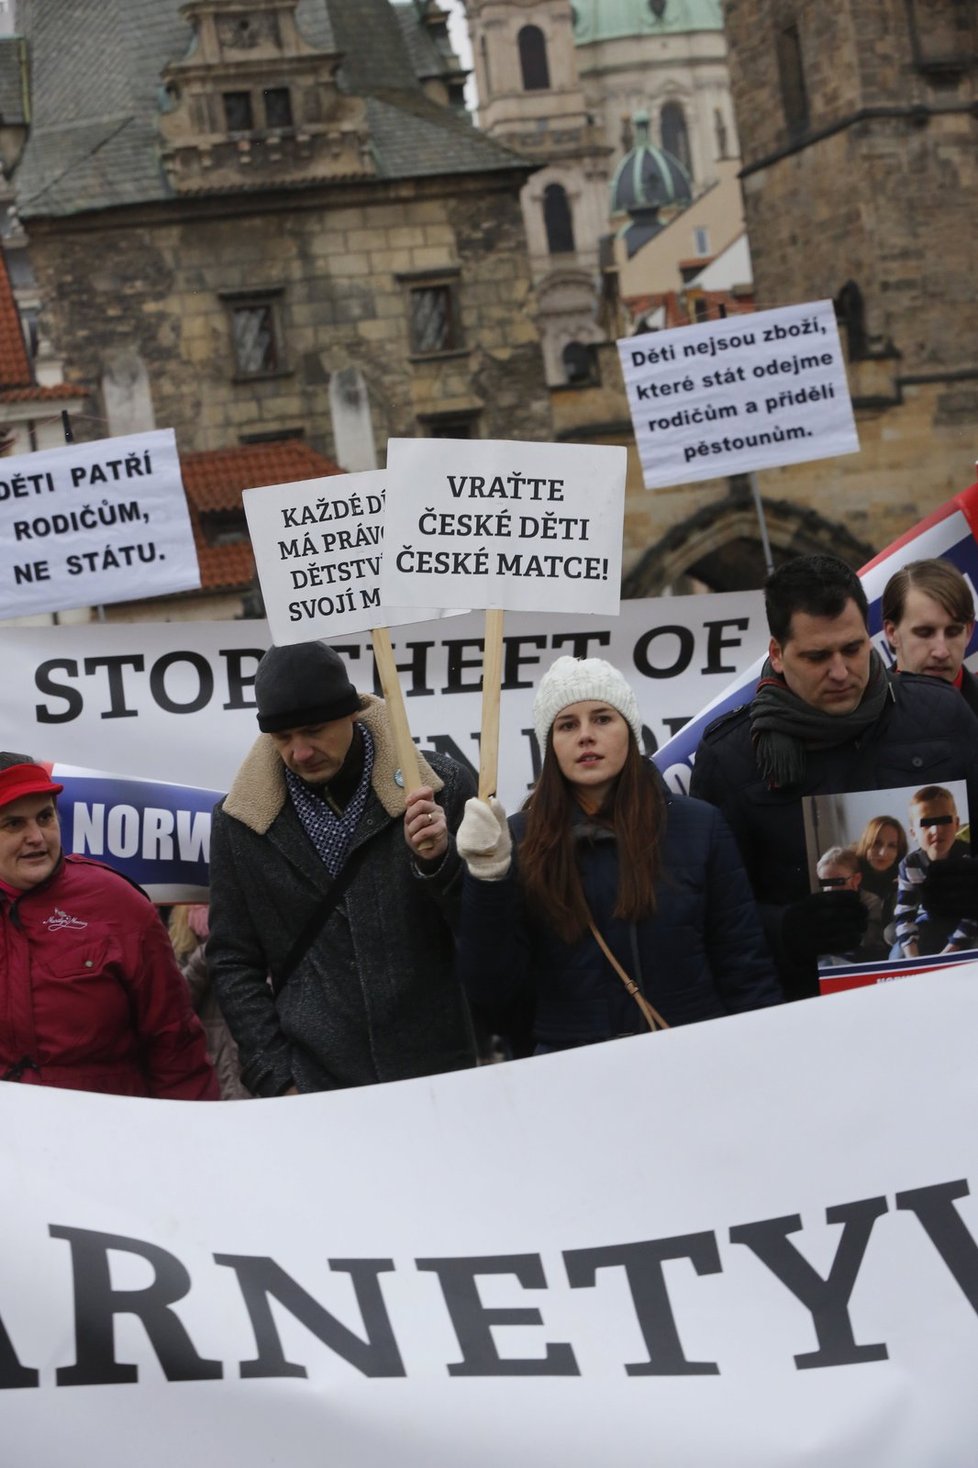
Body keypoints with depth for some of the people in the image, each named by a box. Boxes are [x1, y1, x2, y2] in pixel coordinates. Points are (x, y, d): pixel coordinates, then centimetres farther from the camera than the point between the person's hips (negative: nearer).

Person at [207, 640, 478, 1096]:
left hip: (436, 1076, 0)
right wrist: (277, 1081, -4)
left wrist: (439, 862, -20)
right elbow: (235, 965, 4)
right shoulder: (240, 819, -1)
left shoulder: (442, 786, -5)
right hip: (311, 1087, 0)